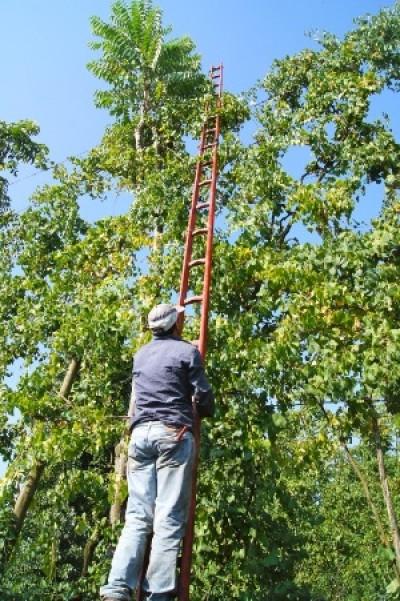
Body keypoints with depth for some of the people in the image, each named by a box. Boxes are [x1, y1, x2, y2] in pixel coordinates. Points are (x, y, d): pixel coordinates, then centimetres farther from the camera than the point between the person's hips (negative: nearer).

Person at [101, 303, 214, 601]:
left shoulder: (141, 354, 20)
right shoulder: (187, 351, 2)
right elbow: (203, 395, 0)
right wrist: (207, 412, 21)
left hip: (141, 433, 5)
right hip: (173, 434, -5)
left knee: (137, 515, 2)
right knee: (169, 518, -5)